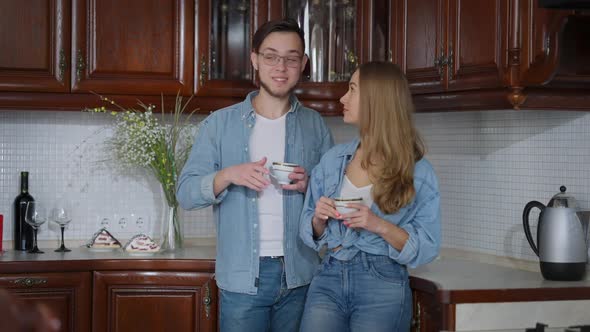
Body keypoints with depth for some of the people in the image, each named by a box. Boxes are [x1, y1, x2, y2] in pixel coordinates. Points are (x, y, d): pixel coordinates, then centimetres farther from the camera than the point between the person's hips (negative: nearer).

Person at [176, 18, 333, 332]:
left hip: (299, 275, 2)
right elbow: (186, 192, -1)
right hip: (241, 276, -2)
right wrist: (228, 176, -18)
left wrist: (310, 186, -10)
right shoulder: (219, 124, 2)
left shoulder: (315, 125, 8)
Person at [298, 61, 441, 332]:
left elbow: (426, 248, -6)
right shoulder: (333, 160, 7)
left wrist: (381, 226, -19)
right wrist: (319, 219, -8)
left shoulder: (418, 172, -5)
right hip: (329, 279, 3)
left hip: (383, 288, -3)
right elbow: (311, 233, 14)